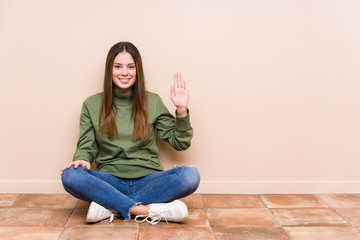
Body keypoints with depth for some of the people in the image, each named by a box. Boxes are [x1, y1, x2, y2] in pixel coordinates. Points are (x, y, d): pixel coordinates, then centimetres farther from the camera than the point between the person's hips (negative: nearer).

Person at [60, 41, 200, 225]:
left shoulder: (153, 102, 7)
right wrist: (82, 159, -14)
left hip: (147, 181, 1)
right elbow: (86, 146, 8)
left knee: (191, 176, -27)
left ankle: (110, 206, -23)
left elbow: (179, 143, 8)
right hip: (109, 181, 0)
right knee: (70, 176, -29)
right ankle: (148, 211, -28)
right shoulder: (92, 105, 7)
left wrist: (181, 110, -6)